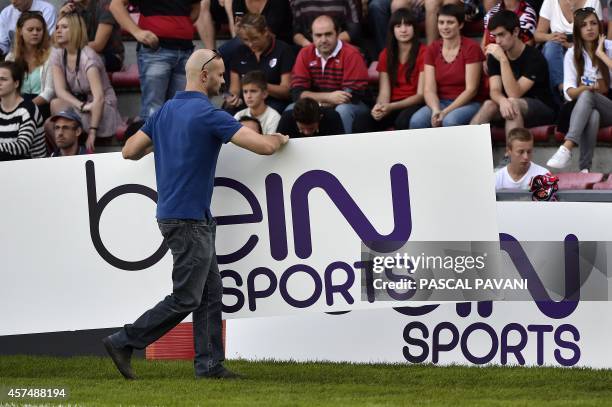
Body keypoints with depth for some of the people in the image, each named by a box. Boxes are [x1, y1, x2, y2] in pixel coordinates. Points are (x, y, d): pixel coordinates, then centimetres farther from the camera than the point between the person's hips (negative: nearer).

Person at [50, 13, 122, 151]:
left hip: (103, 109, -6)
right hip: (78, 104, 6)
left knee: (56, 105, -28)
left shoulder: (88, 56, -18)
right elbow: (60, 90, -11)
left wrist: (92, 132, -31)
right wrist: (82, 106, -29)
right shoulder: (57, 55, 0)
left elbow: (98, 98, -25)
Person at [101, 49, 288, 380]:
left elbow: (130, 151, 11)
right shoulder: (208, 115, -15)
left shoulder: (165, 112, 10)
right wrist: (280, 138, 4)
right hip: (189, 219, -9)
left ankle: (209, 364, 9)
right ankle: (123, 343, -2)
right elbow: (263, 146, -19)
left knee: (210, 292, 10)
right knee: (184, 299, -4)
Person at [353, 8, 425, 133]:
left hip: (414, 104, -4)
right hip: (392, 106, 4)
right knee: (360, 122, -28)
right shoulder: (385, 55, 13)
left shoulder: (423, 53, -2)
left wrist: (391, 107, -22)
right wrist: (380, 107, -21)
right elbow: (384, 92, 4)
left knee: (403, 121, -40)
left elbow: (421, 95, -8)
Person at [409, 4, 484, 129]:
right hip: (440, 102, 4)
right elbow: (429, 89, -1)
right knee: (417, 121, -28)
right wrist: (436, 110, -22)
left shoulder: (471, 48, -6)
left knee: (450, 120, -37)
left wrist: (446, 112, -21)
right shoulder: (432, 49, 7)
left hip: (468, 103, -4)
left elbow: (471, 89, -11)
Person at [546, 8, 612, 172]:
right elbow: (569, 91, -2)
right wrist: (583, 88, -26)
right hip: (585, 108, 2)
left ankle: (567, 147, -53)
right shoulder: (572, 54, 7)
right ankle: (585, 168, -46)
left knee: (587, 96, -35)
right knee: (593, 116, -37)